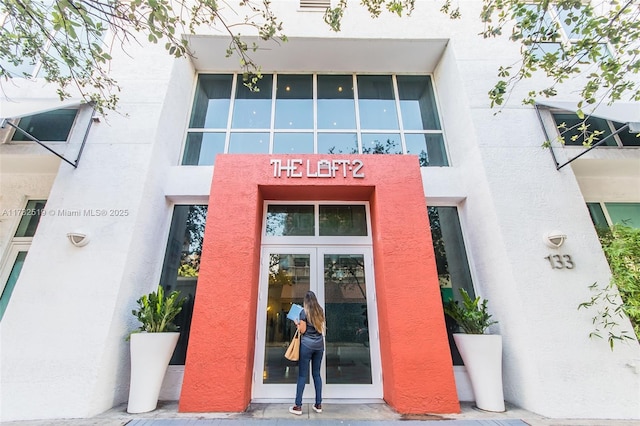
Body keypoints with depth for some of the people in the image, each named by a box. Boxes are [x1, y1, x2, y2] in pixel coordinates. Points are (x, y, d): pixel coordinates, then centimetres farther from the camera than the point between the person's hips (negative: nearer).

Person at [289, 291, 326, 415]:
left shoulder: (304, 312, -6)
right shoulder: (320, 311, 9)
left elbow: (302, 330, -8)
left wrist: (297, 324, 10)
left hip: (307, 345, -5)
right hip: (319, 344, 5)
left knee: (302, 374, 0)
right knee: (316, 373, 11)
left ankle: (298, 406, 5)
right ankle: (318, 404, 15)